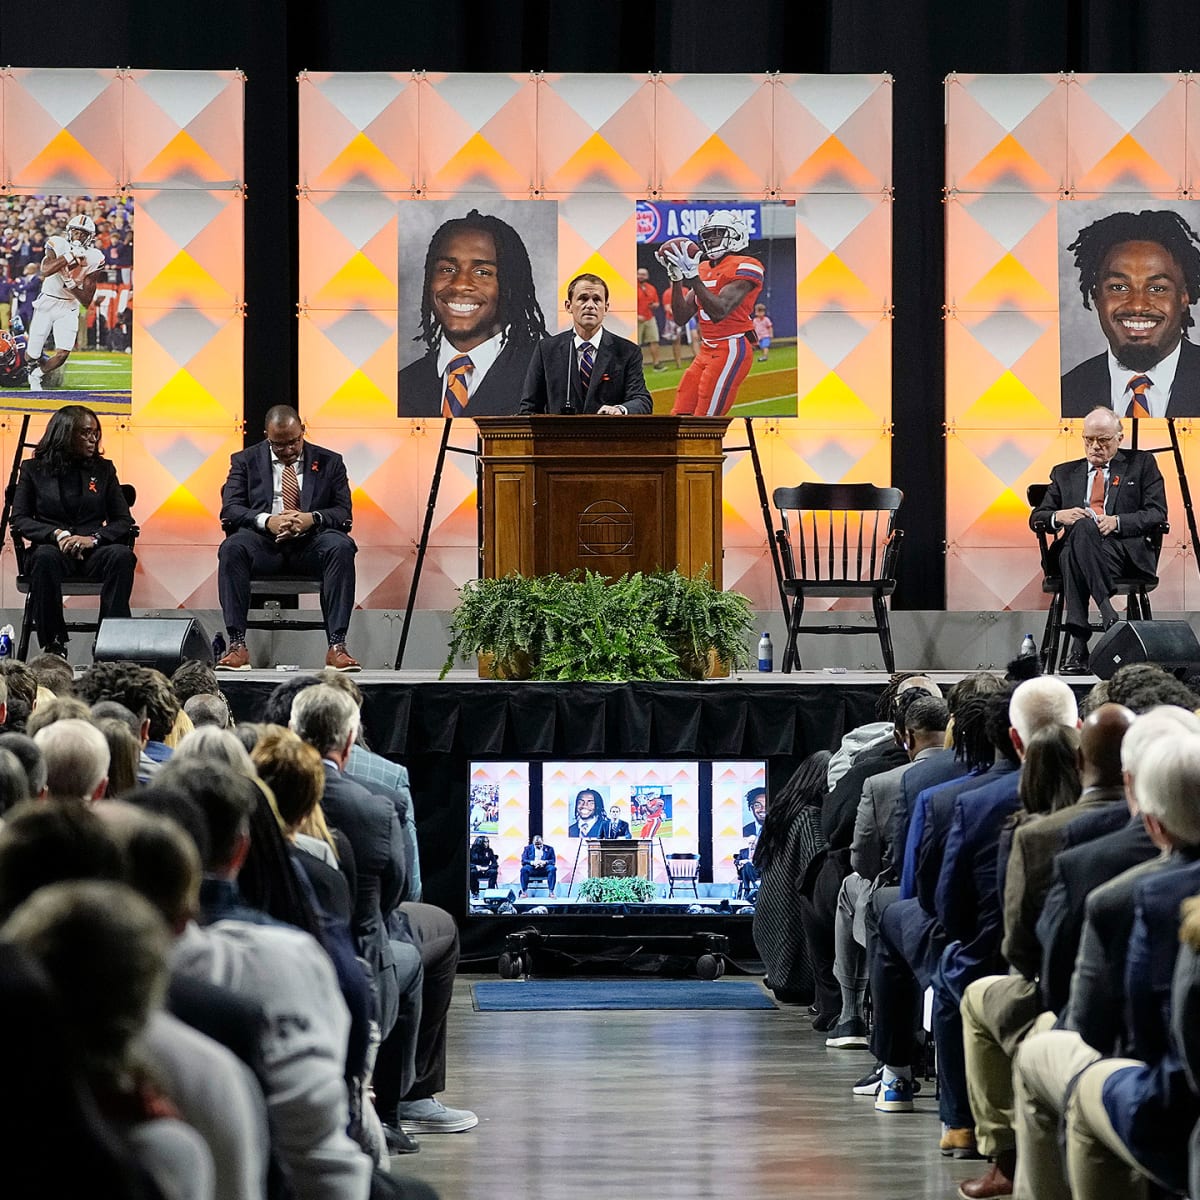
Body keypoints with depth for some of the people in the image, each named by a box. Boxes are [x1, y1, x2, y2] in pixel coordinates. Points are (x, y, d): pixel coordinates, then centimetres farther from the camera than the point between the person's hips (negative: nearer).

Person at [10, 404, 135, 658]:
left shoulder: (103, 469, 14)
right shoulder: (33, 470, 10)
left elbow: (123, 520, 8)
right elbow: (19, 519, 2)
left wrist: (93, 538, -13)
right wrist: (57, 534, -16)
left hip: (93, 552, 2)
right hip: (53, 547, -2)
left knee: (122, 555, -33)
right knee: (45, 557, -38)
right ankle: (53, 645, -30)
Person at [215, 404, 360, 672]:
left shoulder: (329, 462, 14)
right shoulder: (246, 461, 13)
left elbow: (343, 513, 5)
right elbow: (229, 509, 1)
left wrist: (313, 518, -18)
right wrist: (266, 521, -20)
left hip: (310, 544, 0)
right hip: (264, 544, 0)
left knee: (340, 547, -33)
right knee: (232, 547, -33)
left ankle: (337, 645, -35)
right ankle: (237, 645, -34)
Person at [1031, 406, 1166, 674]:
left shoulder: (1142, 464, 18)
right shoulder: (1065, 473, 27)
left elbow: (1157, 514, 6)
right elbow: (1036, 518, 21)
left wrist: (1117, 521, -12)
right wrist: (1059, 516, -4)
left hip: (1129, 555, -2)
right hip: (1075, 548, 2)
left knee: (1082, 528, -37)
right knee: (1077, 536, -37)